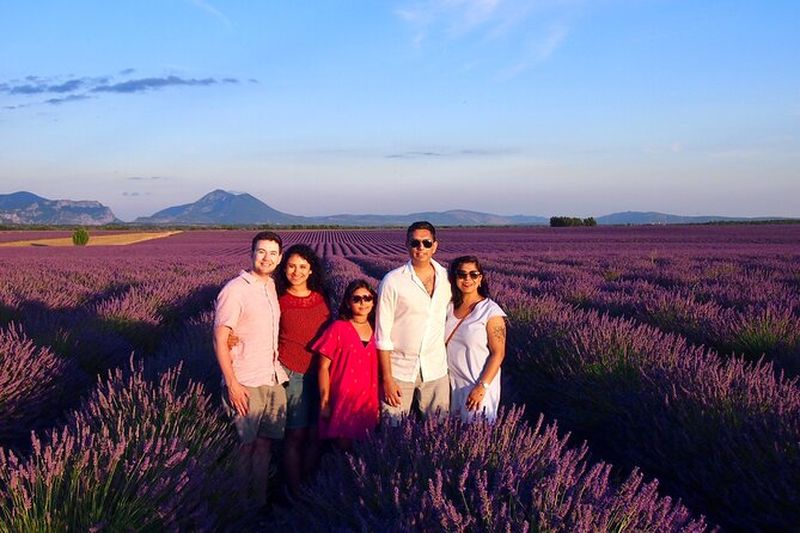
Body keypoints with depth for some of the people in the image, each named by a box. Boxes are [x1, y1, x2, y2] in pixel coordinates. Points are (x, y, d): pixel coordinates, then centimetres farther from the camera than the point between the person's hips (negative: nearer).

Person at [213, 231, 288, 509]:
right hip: (246, 384, -6)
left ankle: (260, 503, 23)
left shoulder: (272, 287, 11)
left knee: (265, 443, 12)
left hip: (273, 380, 6)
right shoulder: (235, 290, -11)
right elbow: (219, 340, -12)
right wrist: (232, 384, -16)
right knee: (246, 446, 2)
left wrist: (278, 370, 12)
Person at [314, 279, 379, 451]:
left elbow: (379, 370, 12)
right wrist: (324, 401, -8)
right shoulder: (338, 328, -3)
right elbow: (323, 367, -4)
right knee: (343, 447, -1)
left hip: (368, 403, 4)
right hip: (342, 402, -4)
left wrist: (378, 404, 9)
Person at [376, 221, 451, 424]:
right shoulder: (392, 281, -7)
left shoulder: (447, 278, 2)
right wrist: (387, 379, -10)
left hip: (436, 369, 3)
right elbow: (382, 335, -6)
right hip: (400, 369, -2)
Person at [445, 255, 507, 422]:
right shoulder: (450, 307, 2)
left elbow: (498, 353, -14)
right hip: (450, 383, 5)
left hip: (478, 384, -5)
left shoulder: (491, 311, -13)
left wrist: (482, 387, -19)